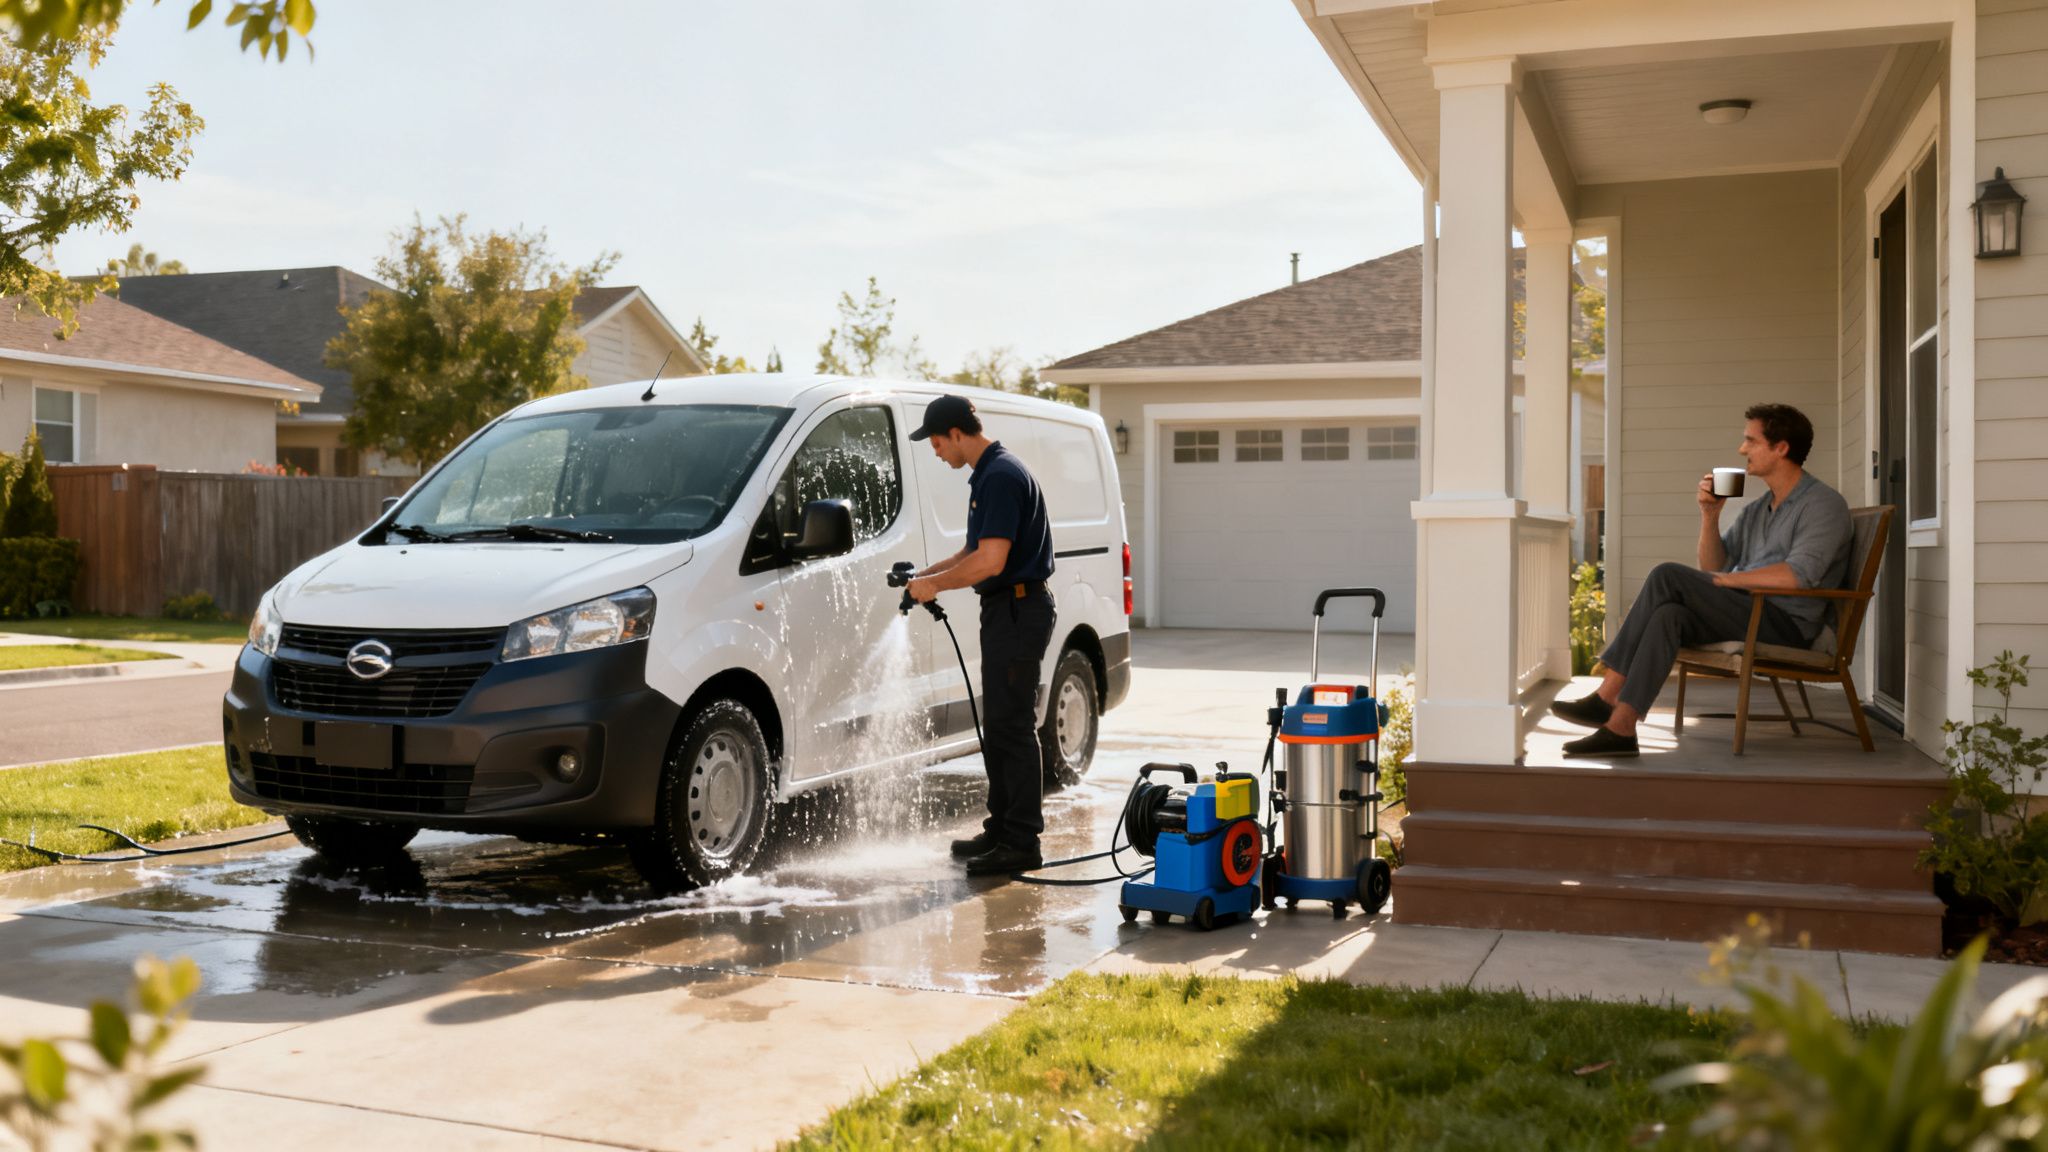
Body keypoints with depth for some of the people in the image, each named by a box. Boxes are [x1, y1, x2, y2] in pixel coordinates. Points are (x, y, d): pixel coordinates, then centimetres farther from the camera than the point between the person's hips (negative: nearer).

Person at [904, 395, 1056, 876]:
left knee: (1012, 728, -7)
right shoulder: (990, 474, 15)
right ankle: (1001, 829, 23)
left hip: (1018, 613, -11)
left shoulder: (1001, 476, -19)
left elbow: (991, 561, -25)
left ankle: (1021, 843, -3)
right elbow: (976, 550, 24)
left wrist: (936, 584, -13)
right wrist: (928, 574, 13)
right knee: (998, 727, 15)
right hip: (1005, 611, 11)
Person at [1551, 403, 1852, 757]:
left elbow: (1797, 576, -21)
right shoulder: (1756, 509, 21)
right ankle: (1620, 727, -36)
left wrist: (1725, 580, -14)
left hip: (1787, 625, -7)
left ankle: (1607, 696, -23)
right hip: (1746, 614, 7)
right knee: (1670, 615, -24)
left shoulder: (1824, 504, -5)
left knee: (1668, 577, -22)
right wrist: (1710, 514, 5)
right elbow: (1712, 566, 20)